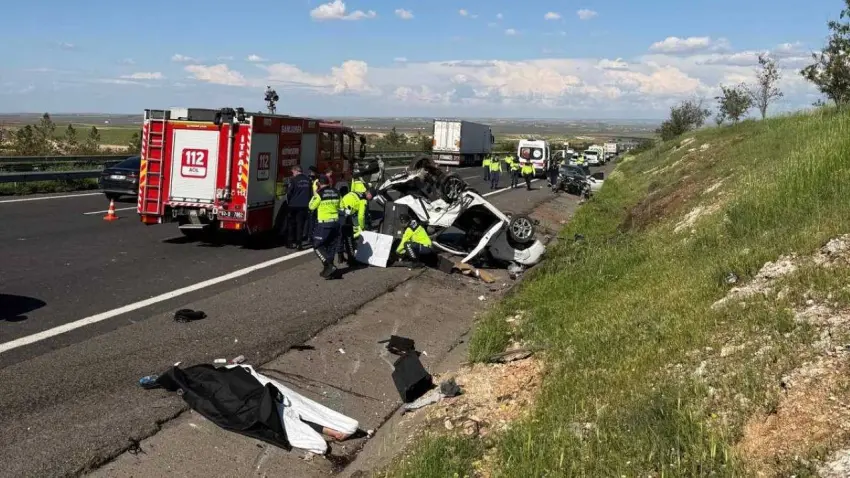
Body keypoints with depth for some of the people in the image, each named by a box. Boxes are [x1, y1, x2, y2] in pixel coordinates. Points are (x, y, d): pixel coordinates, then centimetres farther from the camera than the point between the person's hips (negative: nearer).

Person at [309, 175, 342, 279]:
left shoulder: (320, 194, -12)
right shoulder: (336, 192, 5)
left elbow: (311, 206, 0)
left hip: (324, 224, -6)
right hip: (335, 222, 6)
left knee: (317, 246, 4)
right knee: (331, 246, 14)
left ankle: (329, 266, -10)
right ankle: (328, 270, 20)